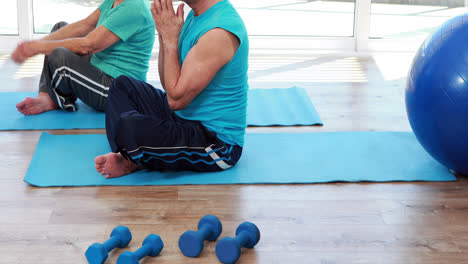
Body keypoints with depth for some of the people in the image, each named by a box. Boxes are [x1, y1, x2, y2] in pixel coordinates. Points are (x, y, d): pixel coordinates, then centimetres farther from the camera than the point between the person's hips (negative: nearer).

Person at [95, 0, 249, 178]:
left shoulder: (221, 31, -25)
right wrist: (163, 34, -3)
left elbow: (177, 99, -24)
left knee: (130, 126, -33)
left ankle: (137, 162, 1)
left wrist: (170, 38, -17)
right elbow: (169, 84, 10)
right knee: (123, 85, 21)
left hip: (218, 143, -11)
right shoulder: (196, 15, 7)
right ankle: (129, 157, 0)